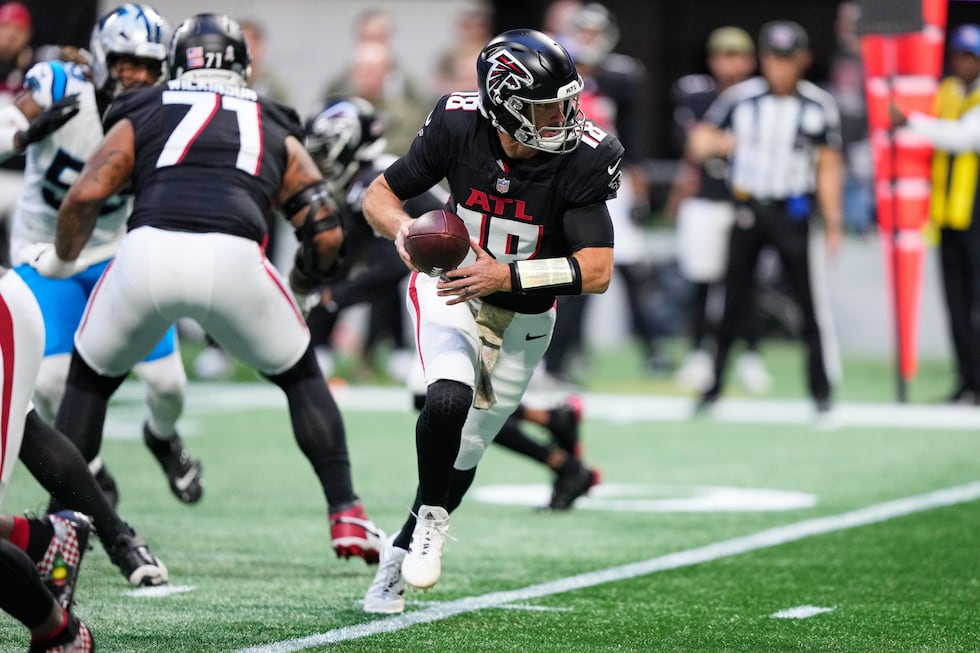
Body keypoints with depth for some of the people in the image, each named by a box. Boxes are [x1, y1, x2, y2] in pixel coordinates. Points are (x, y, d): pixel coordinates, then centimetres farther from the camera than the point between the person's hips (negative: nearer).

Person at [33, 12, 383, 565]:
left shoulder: (142, 117, 27)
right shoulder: (276, 132, 30)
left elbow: (86, 196, 11)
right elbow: (326, 233, 20)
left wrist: (62, 261, 29)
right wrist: (300, 285, 40)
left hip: (148, 250, 0)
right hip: (234, 259, 0)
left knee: (91, 379, 26)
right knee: (300, 375, 26)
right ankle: (346, 515, 20)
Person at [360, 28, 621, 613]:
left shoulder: (582, 159, -26)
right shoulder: (459, 127, -22)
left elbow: (597, 271, -30)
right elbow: (379, 195, -9)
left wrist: (507, 276, -41)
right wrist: (403, 229, -32)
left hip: (523, 316, 1)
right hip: (449, 286, -1)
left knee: (465, 452, 11)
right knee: (449, 399, -29)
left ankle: (402, 550, 37)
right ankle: (432, 516, -3)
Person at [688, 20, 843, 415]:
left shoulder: (819, 106, 1)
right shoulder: (739, 98, 1)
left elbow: (828, 168, 4)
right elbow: (697, 146, 4)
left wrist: (833, 223, -2)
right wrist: (713, 142, -20)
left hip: (792, 214, -1)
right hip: (746, 210, 1)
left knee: (808, 301, -4)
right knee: (731, 301, 1)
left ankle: (821, 390, 4)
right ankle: (712, 386, 8)